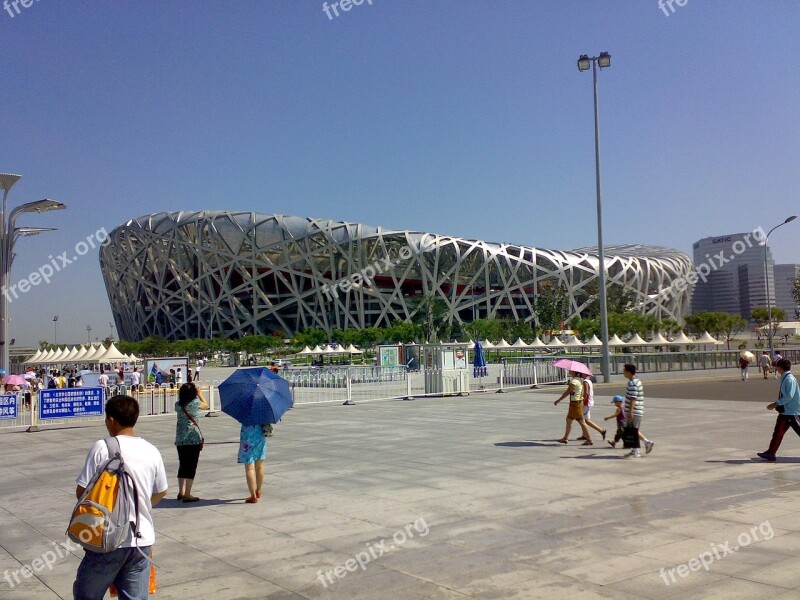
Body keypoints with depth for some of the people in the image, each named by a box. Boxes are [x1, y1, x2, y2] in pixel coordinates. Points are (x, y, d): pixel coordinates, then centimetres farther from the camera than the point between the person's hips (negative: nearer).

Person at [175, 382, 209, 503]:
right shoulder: (195, 403, -10)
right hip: (194, 439, -5)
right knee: (191, 466, 0)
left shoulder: (178, 405, 2)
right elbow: (205, 405, 10)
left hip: (180, 440, 6)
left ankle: (181, 492, 25)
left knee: (182, 465, 17)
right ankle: (187, 494, -1)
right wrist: (199, 393, 23)